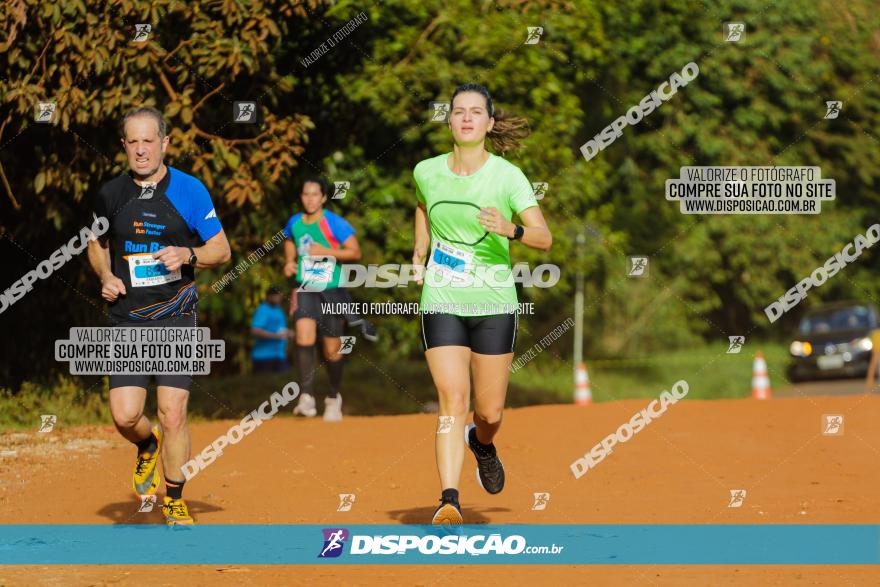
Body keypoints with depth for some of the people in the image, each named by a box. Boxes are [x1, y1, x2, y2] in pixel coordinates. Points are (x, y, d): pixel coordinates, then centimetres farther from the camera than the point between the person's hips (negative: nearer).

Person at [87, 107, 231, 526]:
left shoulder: (189, 190, -3)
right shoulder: (110, 194, 5)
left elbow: (221, 250, 1)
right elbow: (98, 245, 21)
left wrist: (187, 255, -18)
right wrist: (106, 276, 1)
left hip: (175, 318, -2)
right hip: (127, 320, 2)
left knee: (172, 412, -9)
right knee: (125, 415, -8)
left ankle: (174, 501, 11)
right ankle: (148, 446, 29)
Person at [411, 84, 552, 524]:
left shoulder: (507, 176, -9)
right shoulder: (426, 171, 1)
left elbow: (544, 238, -14)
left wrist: (511, 230, -33)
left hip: (494, 305, -1)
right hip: (441, 303, 1)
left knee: (489, 412, 5)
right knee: (453, 402, -15)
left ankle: (482, 444, 42)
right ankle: (449, 502, -19)